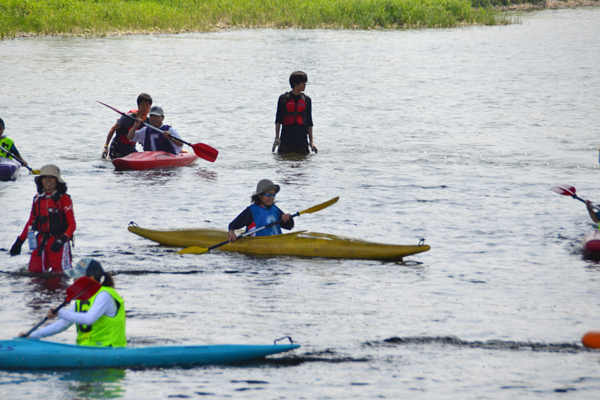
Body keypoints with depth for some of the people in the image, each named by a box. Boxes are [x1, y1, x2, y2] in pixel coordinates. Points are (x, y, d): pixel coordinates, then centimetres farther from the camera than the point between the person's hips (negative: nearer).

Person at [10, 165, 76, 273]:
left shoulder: (63, 199, -5)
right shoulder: (38, 199, 11)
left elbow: (72, 224, -9)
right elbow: (31, 222, 19)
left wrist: (62, 240, -24)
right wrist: (19, 242, 15)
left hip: (58, 243, -5)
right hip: (41, 243, 5)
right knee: (35, 271, 0)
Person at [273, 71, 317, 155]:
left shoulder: (306, 100, 8)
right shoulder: (283, 98, 3)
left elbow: (309, 122, 11)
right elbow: (278, 120, 4)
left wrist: (311, 141, 7)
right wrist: (277, 138, -3)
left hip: (302, 141, 1)